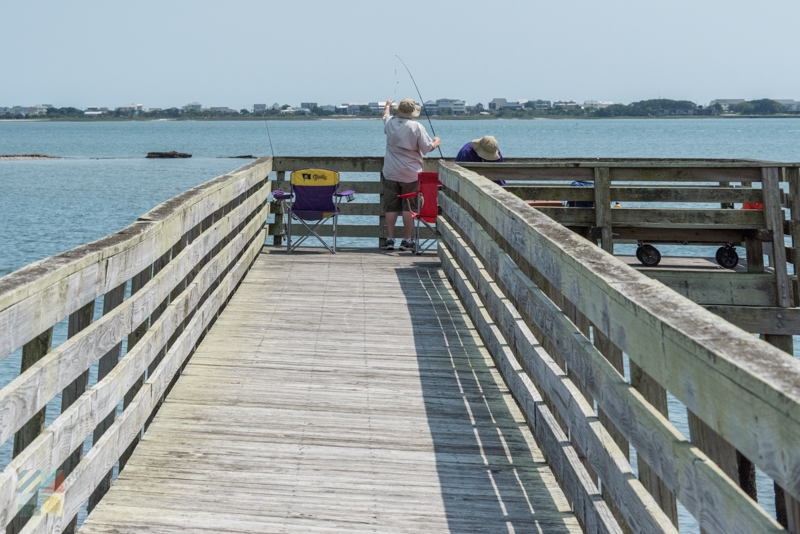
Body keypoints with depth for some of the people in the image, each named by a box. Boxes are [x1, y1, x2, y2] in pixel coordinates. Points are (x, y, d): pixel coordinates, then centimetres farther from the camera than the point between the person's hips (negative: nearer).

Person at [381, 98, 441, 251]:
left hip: (391, 173, 3)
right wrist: (436, 142, 14)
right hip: (411, 174, -3)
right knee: (409, 208, 2)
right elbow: (428, 148, -8)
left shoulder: (390, 122, 2)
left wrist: (387, 106, 49)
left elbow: (386, 116, 27)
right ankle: (406, 240, 3)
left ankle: (389, 239, 4)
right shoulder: (417, 127, -10)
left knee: (391, 207, 6)